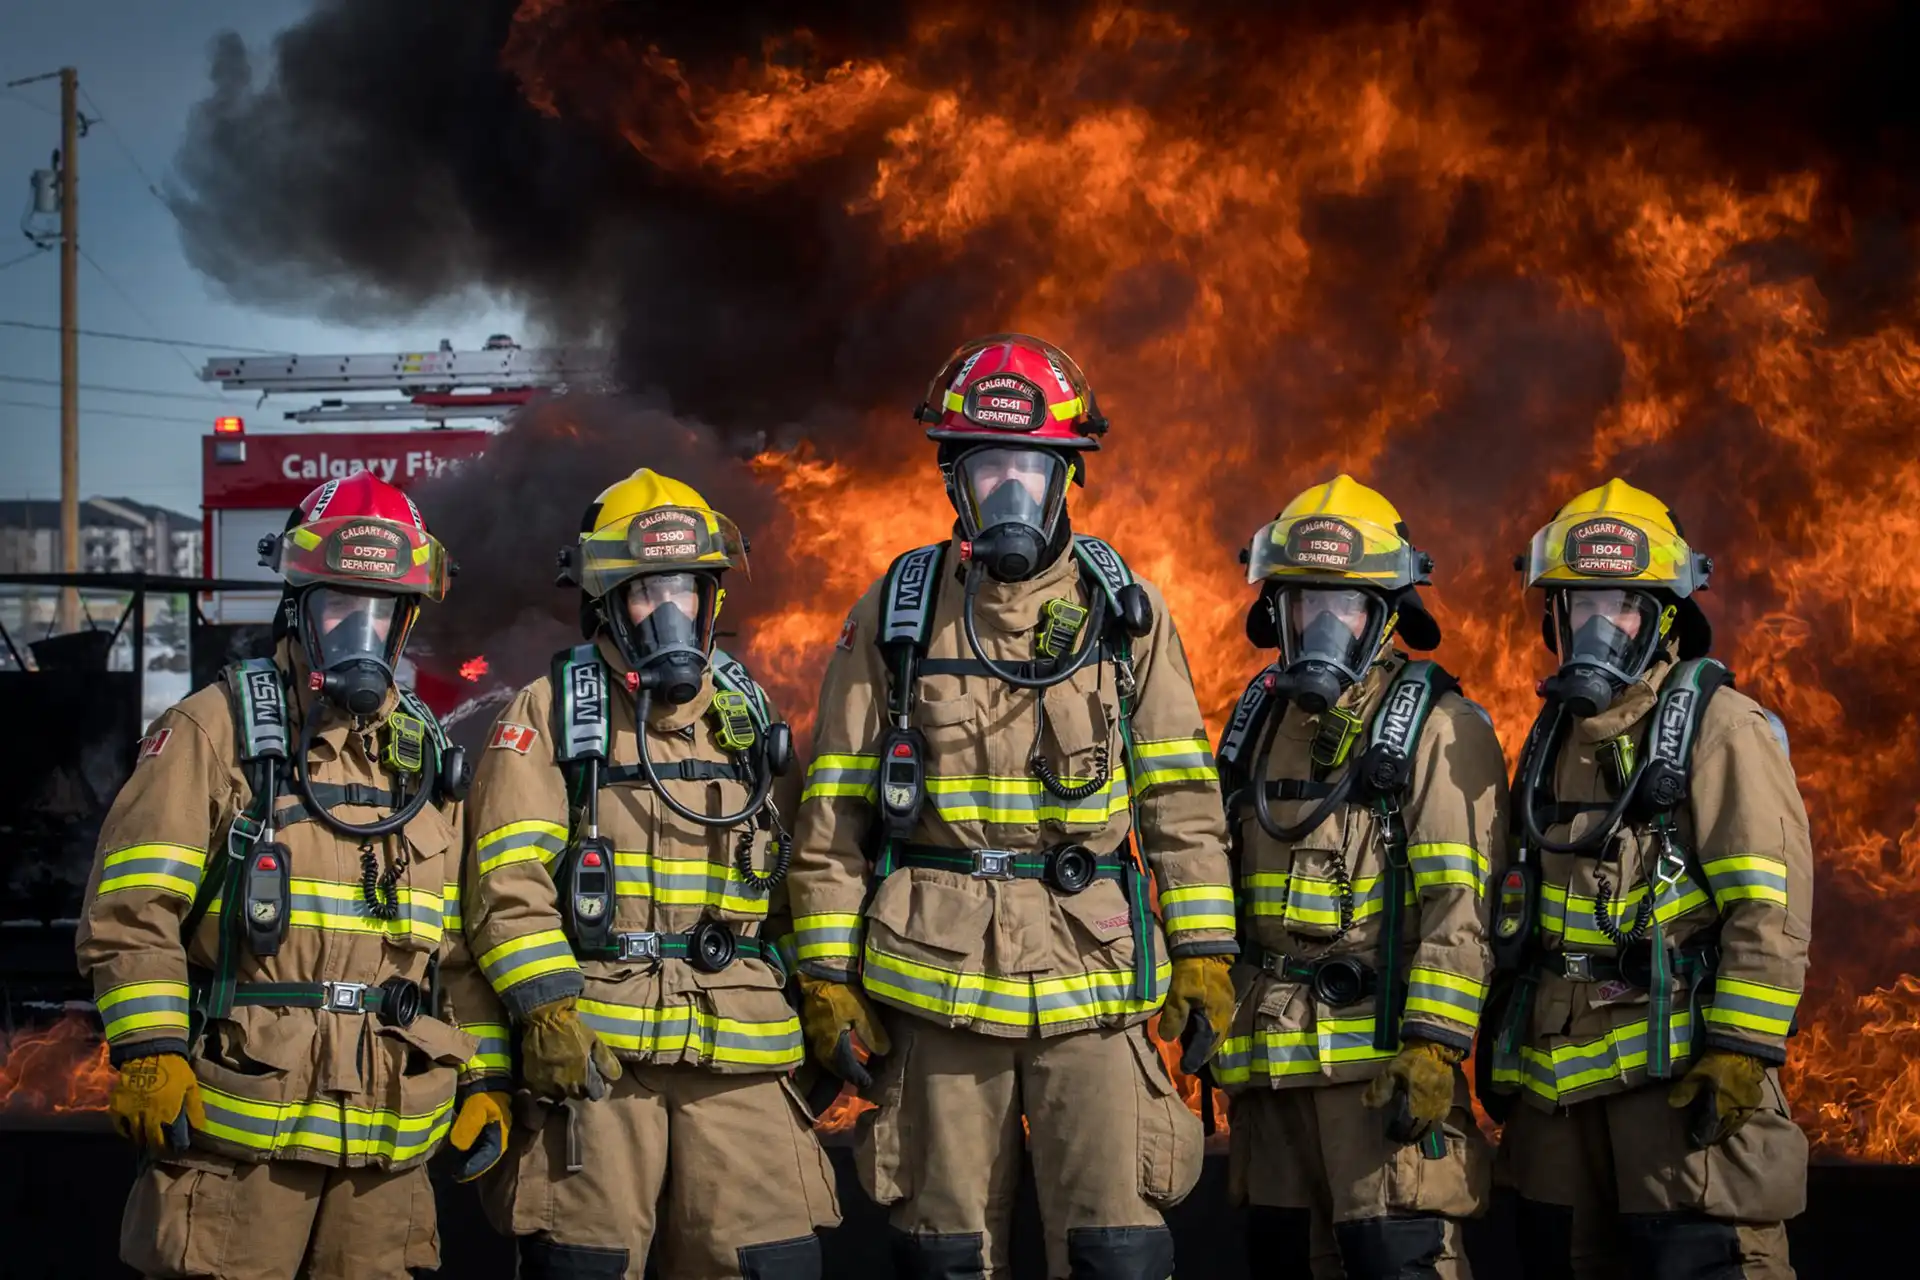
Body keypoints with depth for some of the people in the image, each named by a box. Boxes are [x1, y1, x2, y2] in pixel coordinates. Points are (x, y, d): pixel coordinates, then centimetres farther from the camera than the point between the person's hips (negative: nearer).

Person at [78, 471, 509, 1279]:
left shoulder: (427, 758, 16)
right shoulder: (220, 730, 1)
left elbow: (461, 942, 19)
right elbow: (133, 908, -5)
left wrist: (482, 1080, 13)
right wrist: (148, 1056, -13)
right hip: (238, 1130, -5)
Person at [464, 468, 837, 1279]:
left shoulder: (747, 714, 18)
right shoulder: (550, 714, 4)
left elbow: (788, 879, 24)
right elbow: (510, 880, -5)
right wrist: (548, 1011, -14)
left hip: (739, 1053, 4)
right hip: (594, 1046, -3)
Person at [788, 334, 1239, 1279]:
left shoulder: (1125, 612, 7)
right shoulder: (895, 615, 6)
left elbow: (1179, 795, 8)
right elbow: (835, 813, 7)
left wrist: (1203, 952, 2)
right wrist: (829, 974, 1)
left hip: (1090, 978, 0)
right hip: (937, 978, 0)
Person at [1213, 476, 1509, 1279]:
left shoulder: (1437, 730, -6)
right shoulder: (1261, 723, 16)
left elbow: (1459, 904, -13)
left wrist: (1434, 1043, -20)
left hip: (1381, 1053, -7)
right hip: (1271, 1057, 7)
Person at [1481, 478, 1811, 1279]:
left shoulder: (1718, 728, -5)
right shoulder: (1555, 737, 17)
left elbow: (1771, 908, -13)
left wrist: (1739, 1054, -19)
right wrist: (1501, 1043, 20)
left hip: (1676, 1064, -7)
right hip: (1560, 1069, 7)